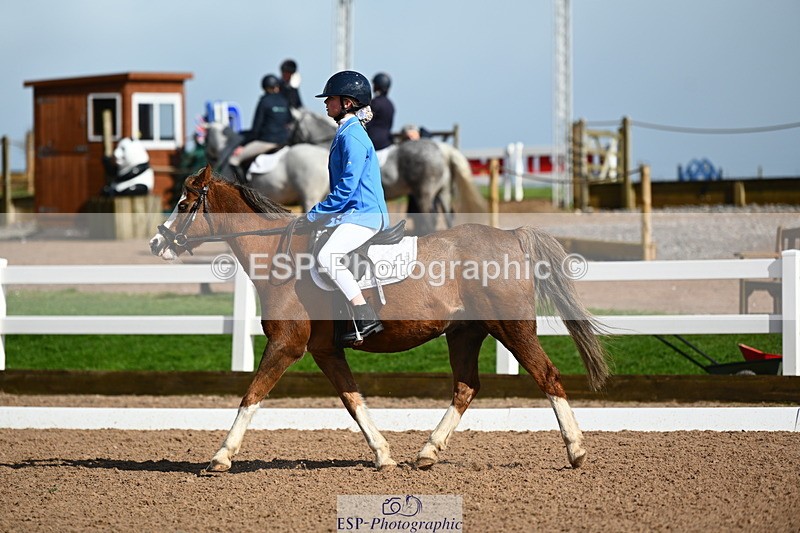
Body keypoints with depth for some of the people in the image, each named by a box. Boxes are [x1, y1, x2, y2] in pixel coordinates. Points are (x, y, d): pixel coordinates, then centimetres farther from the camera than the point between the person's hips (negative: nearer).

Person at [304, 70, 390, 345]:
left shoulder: (352, 137, -15)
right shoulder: (346, 133, 18)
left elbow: (346, 187, -20)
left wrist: (316, 213, -14)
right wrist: (320, 213, 20)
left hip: (364, 214, -12)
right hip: (354, 212, 12)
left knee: (327, 256, -28)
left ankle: (366, 318, -29)